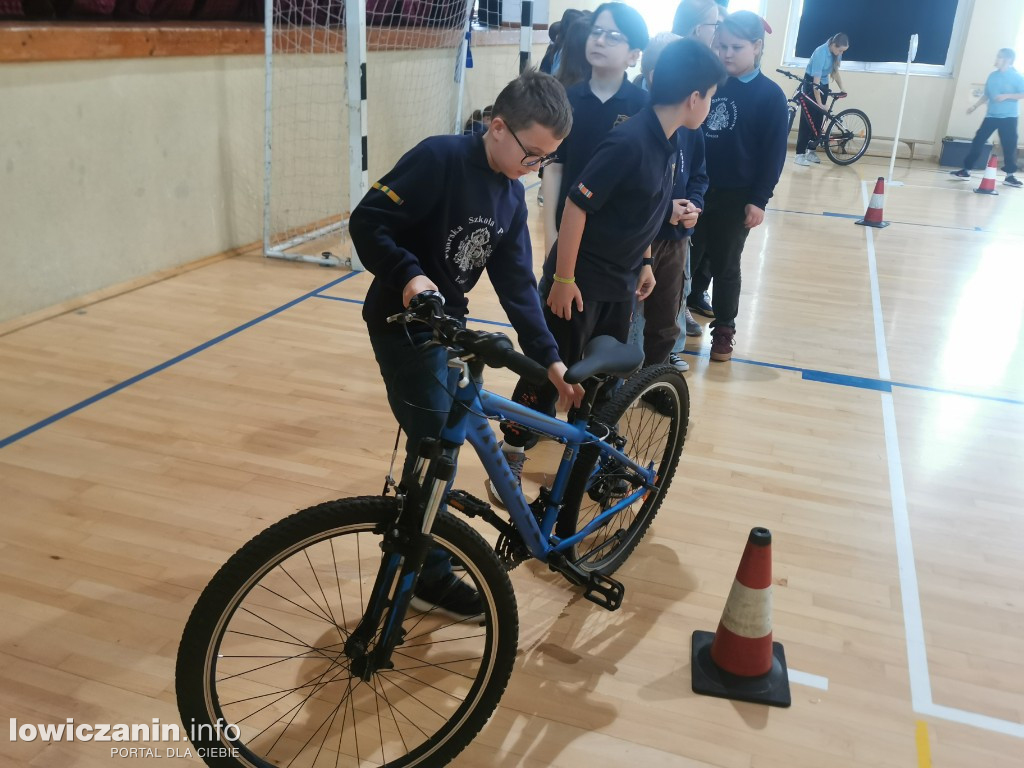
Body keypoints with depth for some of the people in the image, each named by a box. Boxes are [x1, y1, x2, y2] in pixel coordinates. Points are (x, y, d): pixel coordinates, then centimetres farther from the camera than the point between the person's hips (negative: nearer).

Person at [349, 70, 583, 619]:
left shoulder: (511, 196, 4)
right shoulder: (440, 158, -19)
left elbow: (516, 282, 4)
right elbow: (366, 222, -21)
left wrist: (549, 357, -1)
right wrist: (408, 275, -37)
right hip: (403, 322, -8)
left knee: (442, 439, 16)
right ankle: (429, 574, 11)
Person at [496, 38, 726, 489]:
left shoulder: (669, 142, 2)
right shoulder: (630, 142, -25)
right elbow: (577, 205, -24)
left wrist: (644, 262, 18)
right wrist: (563, 279, -20)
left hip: (621, 280, 8)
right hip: (581, 278, -8)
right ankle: (511, 451, 18)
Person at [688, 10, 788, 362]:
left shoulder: (770, 95, -6)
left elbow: (774, 154, -7)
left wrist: (759, 199, -11)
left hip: (737, 197, -3)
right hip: (697, 189, 3)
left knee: (724, 265, 8)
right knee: (689, 257, 9)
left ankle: (724, 329, 22)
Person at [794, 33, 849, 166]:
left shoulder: (836, 53, -7)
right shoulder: (821, 53, -28)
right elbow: (816, 81, -29)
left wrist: (842, 88, 3)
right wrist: (819, 103, -29)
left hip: (823, 86, 7)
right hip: (810, 86, -7)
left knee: (818, 121, 5)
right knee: (807, 120, -11)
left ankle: (811, 151, 13)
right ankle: (800, 154, -11)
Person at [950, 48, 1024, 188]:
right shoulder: (992, 76, 8)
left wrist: (1007, 96, -22)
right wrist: (975, 106, 12)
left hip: (1009, 117, -4)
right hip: (991, 115, 4)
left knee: (1009, 146, 0)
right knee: (977, 141, -2)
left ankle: (1010, 176, 8)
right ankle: (966, 170, 4)